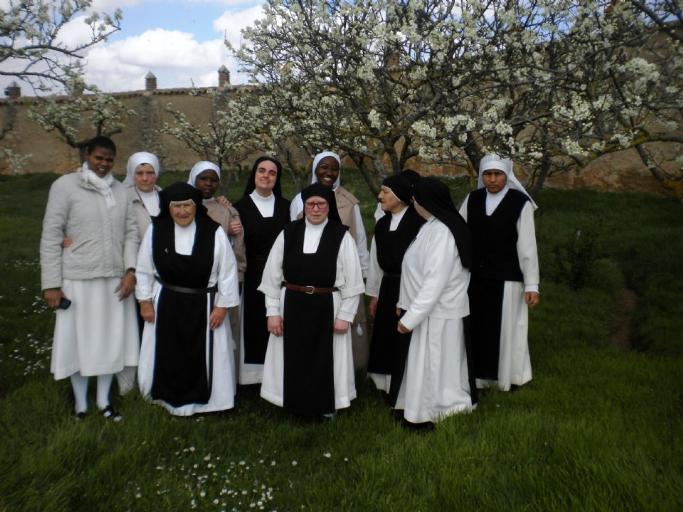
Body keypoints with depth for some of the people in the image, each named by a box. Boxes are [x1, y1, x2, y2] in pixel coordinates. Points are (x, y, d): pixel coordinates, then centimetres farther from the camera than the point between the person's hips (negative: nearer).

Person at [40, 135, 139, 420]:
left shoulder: (120, 191, 7)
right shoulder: (65, 186, -5)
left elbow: (131, 232, 7)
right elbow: (51, 236, -6)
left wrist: (130, 270, -5)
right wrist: (51, 283, -9)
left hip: (115, 278, 4)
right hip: (78, 278, -3)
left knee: (110, 339, 11)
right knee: (79, 339, 7)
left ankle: (103, 400, 27)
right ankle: (80, 403, 24)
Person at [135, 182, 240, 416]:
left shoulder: (214, 232, -14)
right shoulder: (156, 230, -7)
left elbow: (228, 271, -9)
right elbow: (144, 269, 3)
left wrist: (222, 306, -8)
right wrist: (145, 301, 3)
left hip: (203, 306, -2)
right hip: (166, 304, 2)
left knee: (202, 356, 10)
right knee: (168, 355, 15)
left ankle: (200, 399, 33)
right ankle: (170, 397, 38)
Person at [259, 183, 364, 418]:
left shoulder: (342, 236, -5)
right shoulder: (288, 233, 1)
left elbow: (352, 280, -5)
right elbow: (272, 275, 2)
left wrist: (345, 315, -8)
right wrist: (272, 311, -2)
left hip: (327, 308, -2)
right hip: (292, 306, 2)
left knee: (324, 358, 10)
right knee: (294, 359, 12)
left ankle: (326, 405, 31)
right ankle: (295, 403, 33)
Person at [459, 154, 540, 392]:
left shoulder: (521, 203, -9)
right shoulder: (472, 199, 2)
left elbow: (527, 246, -9)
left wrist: (532, 285, -9)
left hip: (506, 280, -3)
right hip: (474, 278, 4)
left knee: (506, 330, 8)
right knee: (477, 329, 13)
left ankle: (508, 377, 27)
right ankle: (480, 375, 30)